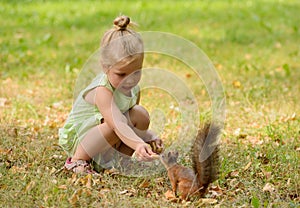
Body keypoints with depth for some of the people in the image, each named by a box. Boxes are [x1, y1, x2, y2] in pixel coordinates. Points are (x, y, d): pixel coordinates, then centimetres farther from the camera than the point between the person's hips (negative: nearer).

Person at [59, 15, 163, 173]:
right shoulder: (102, 92, -30)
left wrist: (148, 136, -4)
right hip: (77, 140, -8)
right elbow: (117, 125, -46)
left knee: (140, 114, -10)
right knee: (112, 123, -35)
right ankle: (78, 160, -18)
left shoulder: (134, 89, -3)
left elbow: (133, 124, 15)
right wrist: (138, 144, -62)